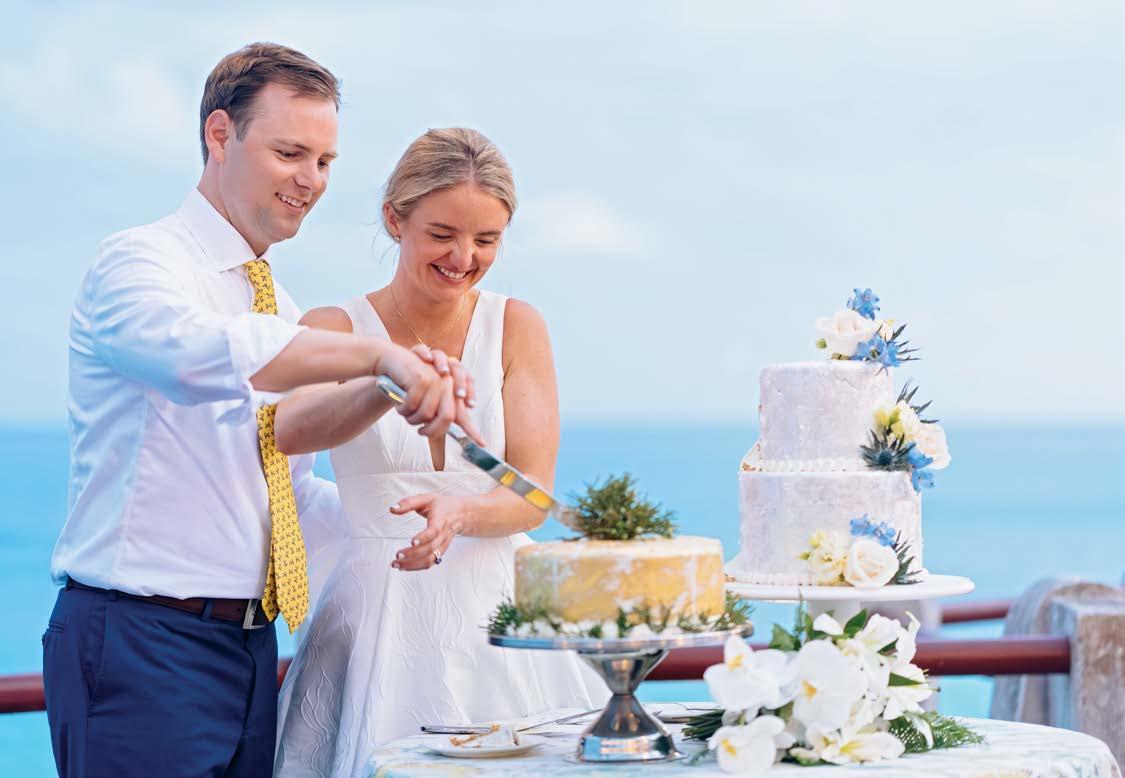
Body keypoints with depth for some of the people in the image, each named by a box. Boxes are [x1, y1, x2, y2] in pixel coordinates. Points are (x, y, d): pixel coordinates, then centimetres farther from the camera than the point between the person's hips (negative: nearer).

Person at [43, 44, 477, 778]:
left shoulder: (278, 310, 18)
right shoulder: (139, 263, -8)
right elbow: (195, 350, -33)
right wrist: (379, 354, -41)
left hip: (249, 650, 8)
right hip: (140, 646, -8)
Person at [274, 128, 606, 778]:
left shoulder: (516, 326, 5)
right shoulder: (337, 328, 1)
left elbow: (532, 496, -2)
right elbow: (290, 430, -20)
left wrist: (457, 513, -25)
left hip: (497, 608, 1)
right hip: (378, 616, -1)